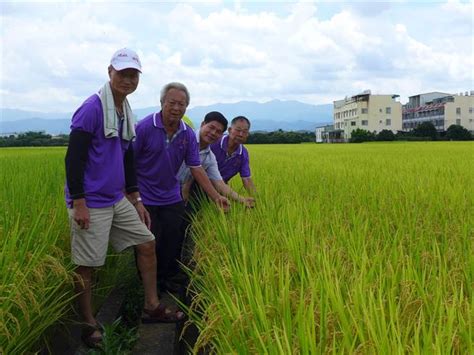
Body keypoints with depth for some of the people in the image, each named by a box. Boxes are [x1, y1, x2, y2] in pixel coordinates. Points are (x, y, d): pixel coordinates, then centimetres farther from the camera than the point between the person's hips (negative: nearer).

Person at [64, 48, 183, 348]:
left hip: (117, 200, 8)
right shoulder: (92, 108, -14)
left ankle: (152, 307, 22)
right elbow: (74, 157, -17)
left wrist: (136, 199, 17)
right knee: (87, 265, 2)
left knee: (147, 243, 9)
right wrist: (78, 203, -19)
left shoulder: (127, 113, 12)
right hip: (91, 202, -8)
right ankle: (89, 324, 21)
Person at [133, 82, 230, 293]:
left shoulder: (188, 134, -2)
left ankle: (170, 284, 31)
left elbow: (196, 168, 0)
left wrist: (215, 196, -5)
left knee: (172, 244, 11)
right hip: (144, 199, -4)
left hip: (172, 199, 4)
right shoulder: (145, 127, -16)